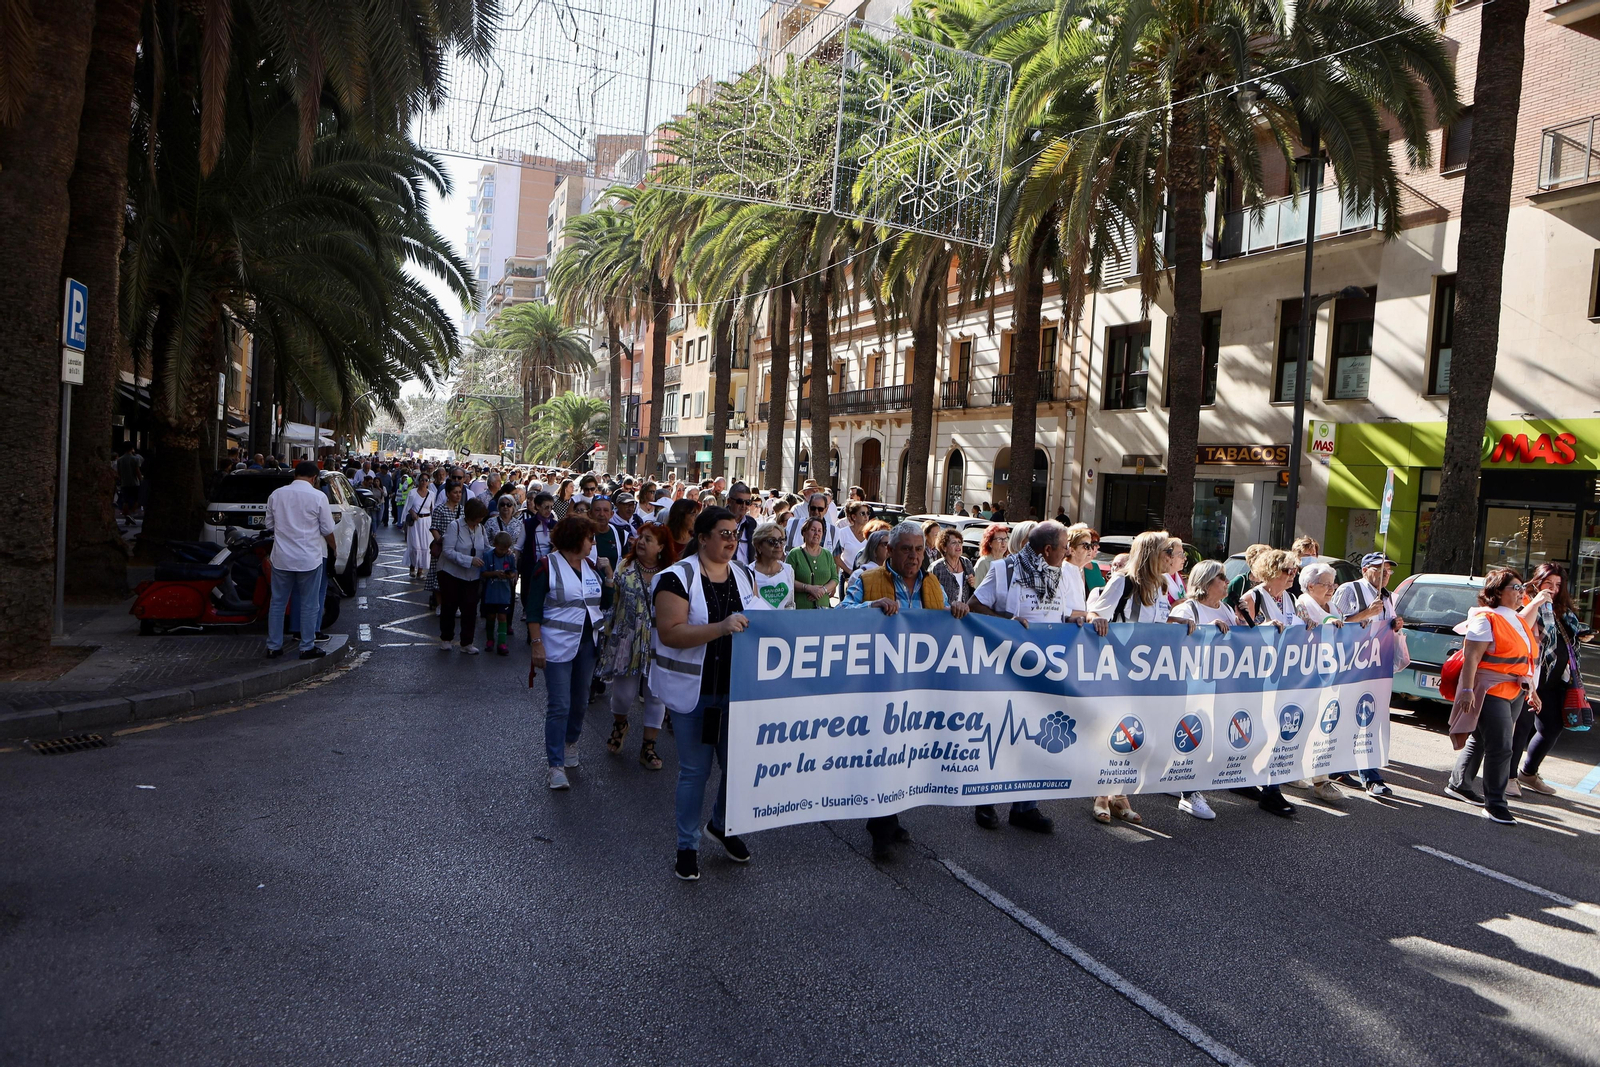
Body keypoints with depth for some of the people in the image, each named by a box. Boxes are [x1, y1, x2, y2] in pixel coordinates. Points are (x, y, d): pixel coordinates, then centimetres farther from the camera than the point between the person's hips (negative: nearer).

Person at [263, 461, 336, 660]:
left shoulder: (276, 494, 2)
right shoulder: (318, 497, -9)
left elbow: (269, 524, 12)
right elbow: (327, 530, -4)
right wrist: (333, 548, 14)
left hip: (281, 558, 3)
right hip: (309, 558, -3)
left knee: (277, 603, 12)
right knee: (309, 605, 6)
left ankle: (273, 647, 17)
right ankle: (307, 647, 11)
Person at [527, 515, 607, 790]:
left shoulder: (590, 566, 9)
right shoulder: (548, 567, -8)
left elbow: (605, 599, 15)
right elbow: (533, 609, -10)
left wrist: (609, 574, 2)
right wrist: (536, 644, -14)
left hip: (587, 643, 6)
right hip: (558, 646, -6)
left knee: (580, 701, 16)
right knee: (559, 706, -5)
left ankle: (570, 741, 40)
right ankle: (556, 765, 2)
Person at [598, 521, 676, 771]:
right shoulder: (624, 568, 0)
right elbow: (610, 602, 2)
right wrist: (609, 636, -1)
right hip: (627, 641, 0)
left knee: (656, 694, 4)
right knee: (624, 692, 6)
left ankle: (648, 747, 17)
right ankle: (619, 725, 40)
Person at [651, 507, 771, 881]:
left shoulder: (744, 575, 7)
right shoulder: (678, 578, -12)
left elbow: (756, 620, 19)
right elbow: (670, 633, -22)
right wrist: (721, 628, -32)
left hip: (737, 688, 5)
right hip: (694, 691, -5)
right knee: (695, 770, 5)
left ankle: (722, 825, 39)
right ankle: (687, 846, 24)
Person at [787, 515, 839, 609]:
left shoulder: (827, 555, 15)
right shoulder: (795, 554, 0)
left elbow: (835, 579, 13)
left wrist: (823, 589, -6)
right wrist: (808, 588, -16)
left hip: (823, 605, 4)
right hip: (800, 606, -4)